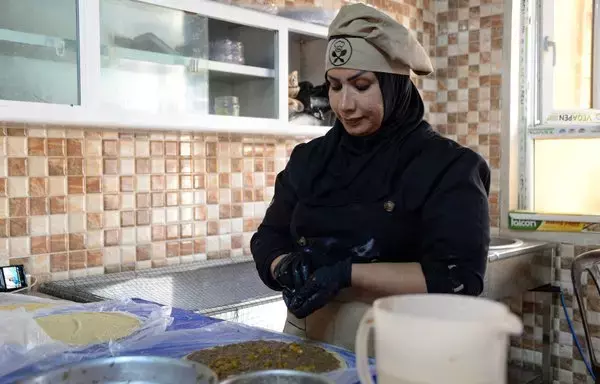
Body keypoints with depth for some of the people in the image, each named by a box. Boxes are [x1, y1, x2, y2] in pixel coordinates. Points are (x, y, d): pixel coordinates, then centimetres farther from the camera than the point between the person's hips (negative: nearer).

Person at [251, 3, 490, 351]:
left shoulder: (448, 167, -8)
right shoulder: (309, 158, 6)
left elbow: (459, 278, -15)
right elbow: (268, 239, 7)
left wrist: (347, 273, -20)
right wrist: (287, 268, -14)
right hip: (306, 344, 2)